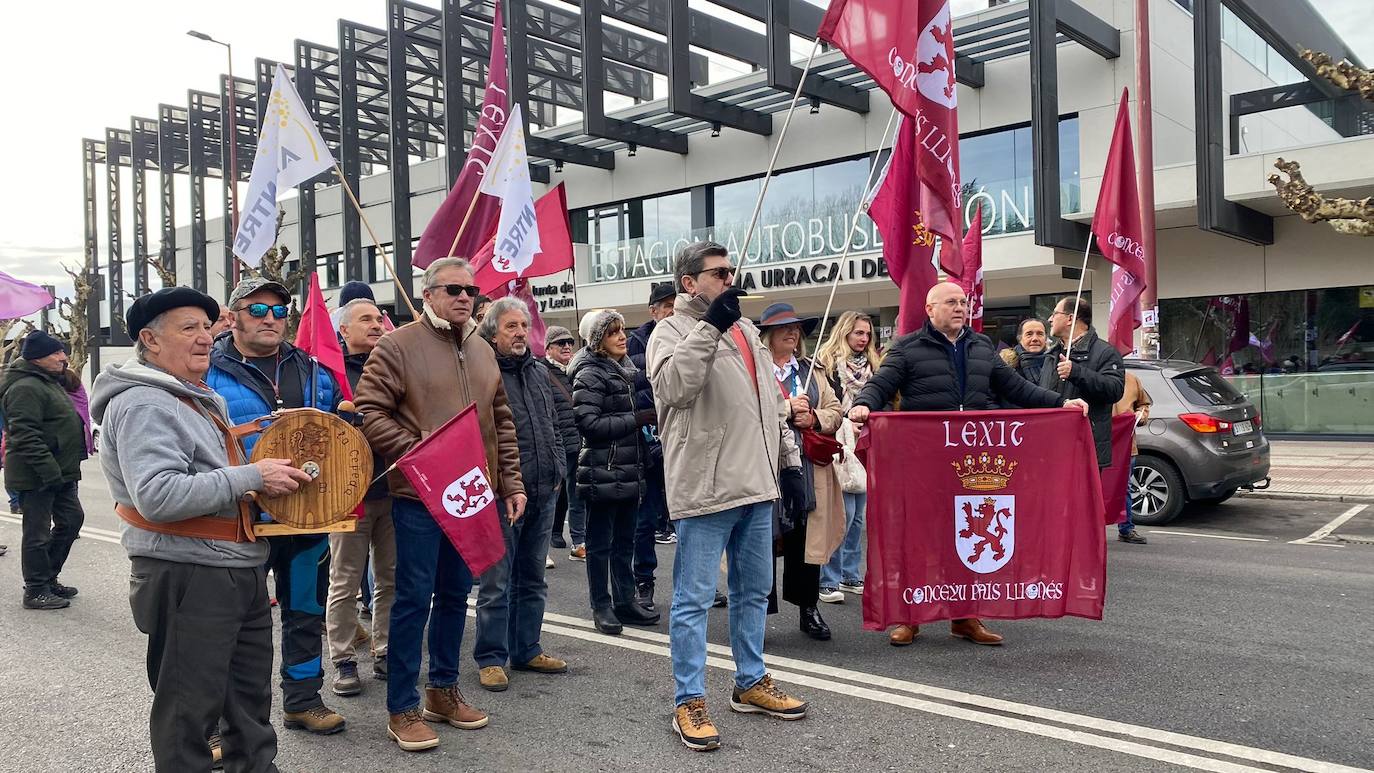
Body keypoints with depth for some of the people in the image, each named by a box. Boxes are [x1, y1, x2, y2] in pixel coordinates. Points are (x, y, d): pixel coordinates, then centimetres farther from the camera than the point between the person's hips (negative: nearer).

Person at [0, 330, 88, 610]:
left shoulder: (51, 383, 16)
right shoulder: (25, 388, -17)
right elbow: (25, 436, -25)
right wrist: (49, 469, -27)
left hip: (58, 473, 10)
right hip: (36, 476, -10)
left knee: (72, 519, 15)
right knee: (37, 532, -1)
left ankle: (48, 578, 27)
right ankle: (36, 591, 10)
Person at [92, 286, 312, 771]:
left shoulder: (203, 399, 16)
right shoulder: (142, 404, -15)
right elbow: (158, 496, -28)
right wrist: (252, 477, -25)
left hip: (241, 569, 10)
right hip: (187, 577, -10)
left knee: (251, 694, 19)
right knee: (189, 708, 2)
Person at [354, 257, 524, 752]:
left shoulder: (483, 351, 13)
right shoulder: (398, 345, -6)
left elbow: (502, 423, 16)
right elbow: (370, 412, -12)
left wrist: (511, 484, 11)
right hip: (419, 494, -6)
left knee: (455, 594, 15)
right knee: (414, 597, 0)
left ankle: (443, 689, 30)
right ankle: (402, 709, 12)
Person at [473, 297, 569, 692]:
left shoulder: (538, 372, 14)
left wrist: (558, 468, 13)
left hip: (544, 493, 7)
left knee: (532, 579, 16)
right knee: (497, 581, 1)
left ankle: (526, 649, 28)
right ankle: (491, 658, 13)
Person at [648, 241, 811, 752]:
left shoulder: (745, 329, 18)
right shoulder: (671, 331, -4)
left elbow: (773, 402, 21)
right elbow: (673, 388, -25)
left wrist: (790, 461, 16)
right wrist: (709, 326, -25)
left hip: (756, 484, 8)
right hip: (705, 488, -7)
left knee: (754, 591, 16)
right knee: (694, 598, -1)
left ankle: (751, 683, 30)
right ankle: (689, 701, 9)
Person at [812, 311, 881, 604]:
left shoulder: (871, 364, 17)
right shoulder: (827, 360, -4)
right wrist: (847, 424, -13)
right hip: (840, 445, -7)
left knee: (858, 514, 10)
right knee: (844, 512, -11)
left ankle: (851, 576, 19)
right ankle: (828, 581, -3)